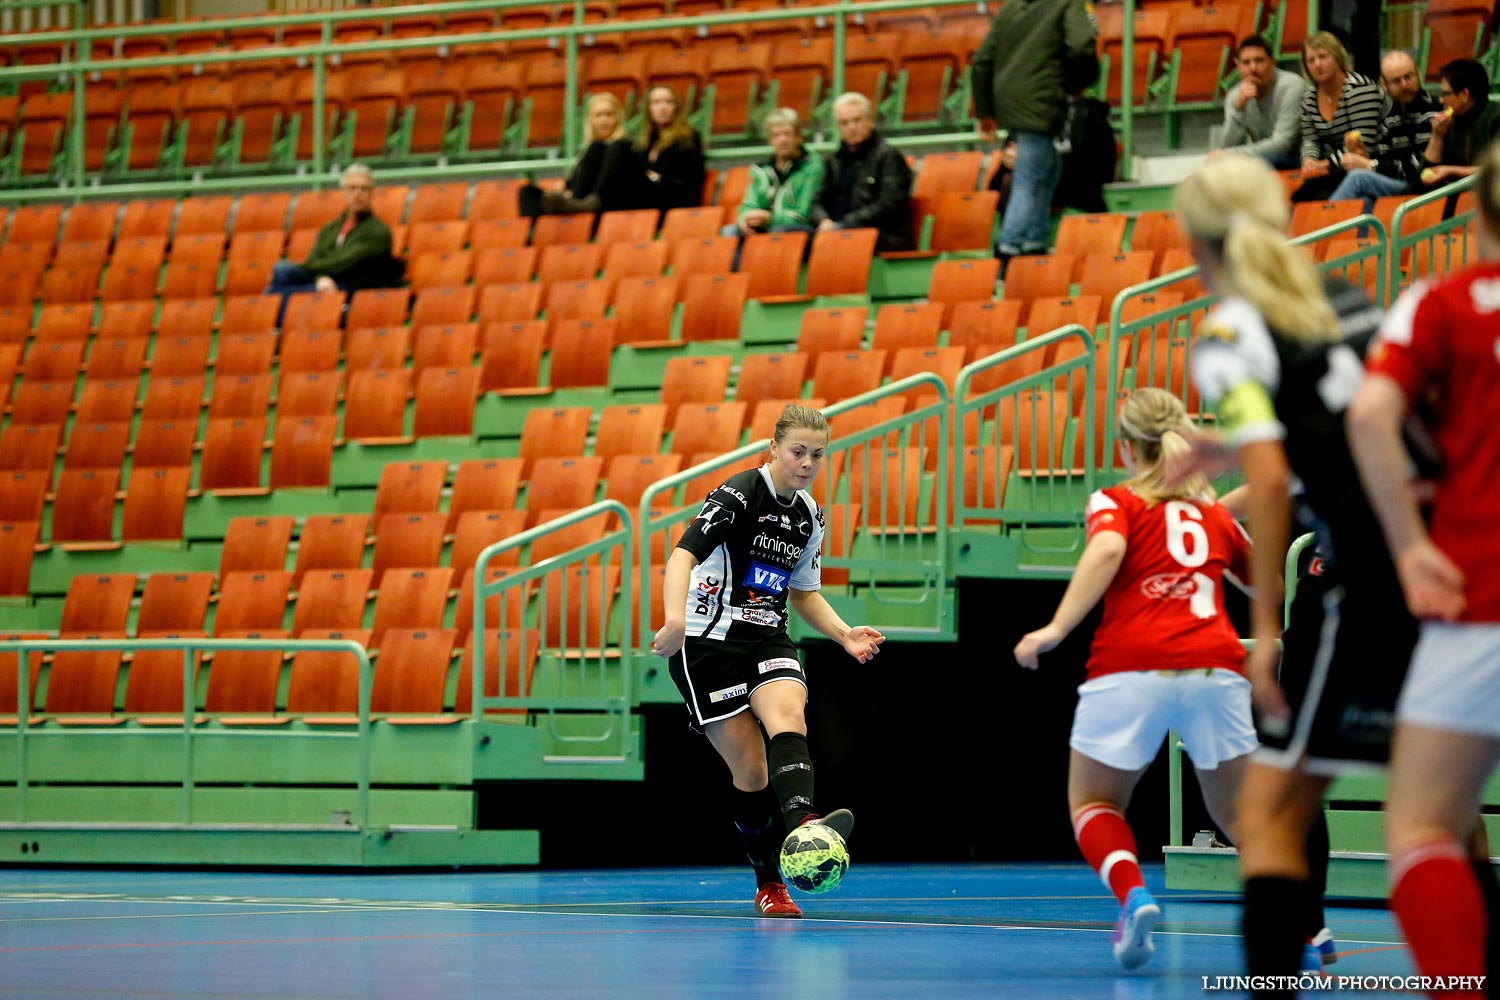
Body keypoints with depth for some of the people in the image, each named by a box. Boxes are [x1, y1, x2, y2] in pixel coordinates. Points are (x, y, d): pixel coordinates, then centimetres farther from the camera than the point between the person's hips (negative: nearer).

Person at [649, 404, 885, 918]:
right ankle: (768, 885, 6)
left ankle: (803, 822, -53)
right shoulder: (739, 494, -12)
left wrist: (843, 633, 7)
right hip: (708, 642, -5)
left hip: (767, 639, 5)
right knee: (750, 769, -8)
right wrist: (675, 618, -42)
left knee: (788, 721, -27)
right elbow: (684, 554, -25)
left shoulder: (809, 516, 10)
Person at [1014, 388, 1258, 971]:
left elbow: (1107, 549, -10)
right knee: (1237, 813, 17)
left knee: (1093, 802, 16)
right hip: (1215, 667, 3)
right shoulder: (1213, 513, 23)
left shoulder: (1117, 501, 12)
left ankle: (1133, 896, -13)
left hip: (1132, 668, -3)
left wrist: (1057, 628, -13)